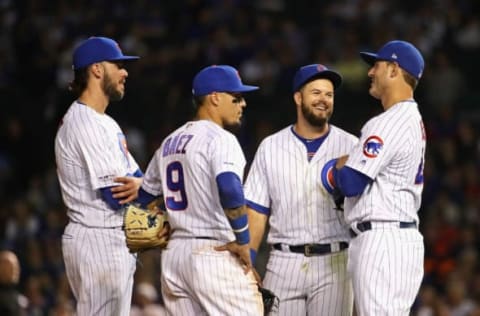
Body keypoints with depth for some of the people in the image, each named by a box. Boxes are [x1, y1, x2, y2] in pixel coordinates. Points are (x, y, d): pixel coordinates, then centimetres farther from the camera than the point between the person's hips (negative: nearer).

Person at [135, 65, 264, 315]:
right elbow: (230, 189, -26)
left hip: (174, 255, 8)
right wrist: (243, 242, -18)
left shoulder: (170, 142, 18)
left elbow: (143, 197, 26)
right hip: (216, 254, -8)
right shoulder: (219, 139, -9)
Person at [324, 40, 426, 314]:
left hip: (381, 239, -11)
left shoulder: (388, 124, -15)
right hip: (405, 237, 11)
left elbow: (351, 184, -17)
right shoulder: (414, 121, 18)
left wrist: (339, 168, 4)